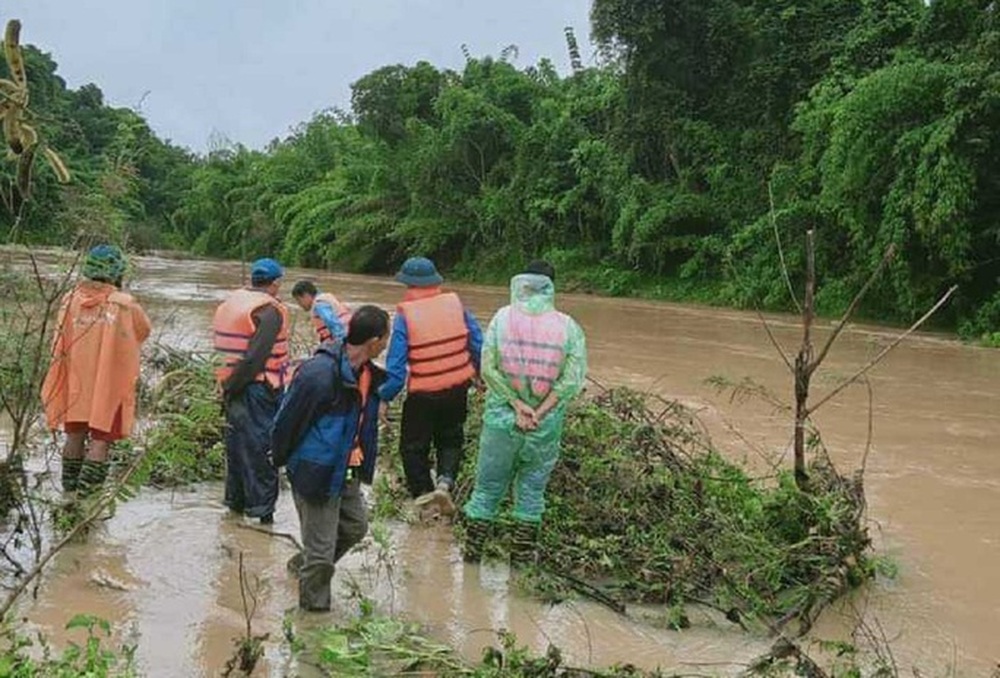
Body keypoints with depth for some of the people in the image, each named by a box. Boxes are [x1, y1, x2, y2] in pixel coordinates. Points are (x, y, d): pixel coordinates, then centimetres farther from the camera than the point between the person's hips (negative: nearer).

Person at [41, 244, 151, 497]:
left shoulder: (71, 299, -5)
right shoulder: (124, 305, -15)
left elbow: (60, 341, 4)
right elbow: (143, 331, 3)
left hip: (76, 379, 4)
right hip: (110, 379, -4)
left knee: (75, 432, 18)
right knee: (101, 435, 6)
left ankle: (70, 481, 28)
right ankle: (88, 483, 3)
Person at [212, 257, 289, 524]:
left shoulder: (230, 302, 11)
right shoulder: (269, 310, -14)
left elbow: (225, 348, 11)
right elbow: (255, 356, -21)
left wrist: (230, 387, 10)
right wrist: (234, 386, -13)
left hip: (235, 387, 8)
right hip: (259, 388, -8)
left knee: (237, 443, 17)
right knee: (260, 446, -1)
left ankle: (235, 500, 28)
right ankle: (262, 507, 4)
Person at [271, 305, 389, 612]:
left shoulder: (367, 373, 0)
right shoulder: (320, 374, -29)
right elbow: (288, 421, -18)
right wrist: (281, 461, -5)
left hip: (347, 471, 9)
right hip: (317, 472, -9)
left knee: (355, 527, 26)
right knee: (321, 550, 3)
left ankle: (305, 565, 46)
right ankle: (314, 609, 23)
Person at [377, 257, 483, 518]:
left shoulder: (405, 315, -15)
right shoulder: (455, 304, -5)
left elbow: (396, 364, -15)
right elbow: (478, 343, 1)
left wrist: (385, 397, -4)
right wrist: (479, 372, 17)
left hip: (423, 394, -3)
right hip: (457, 389, 4)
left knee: (414, 446, 16)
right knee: (451, 440, 22)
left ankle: (424, 495, 19)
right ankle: (444, 483, 2)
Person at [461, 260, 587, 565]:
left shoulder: (503, 317, -5)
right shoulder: (568, 327, -5)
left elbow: (488, 368, -11)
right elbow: (572, 380, -12)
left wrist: (517, 405, -10)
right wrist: (539, 413, -10)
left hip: (501, 417, 0)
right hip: (546, 426, 0)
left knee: (486, 488, 14)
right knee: (532, 490, 16)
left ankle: (471, 555, 22)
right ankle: (521, 559, 24)